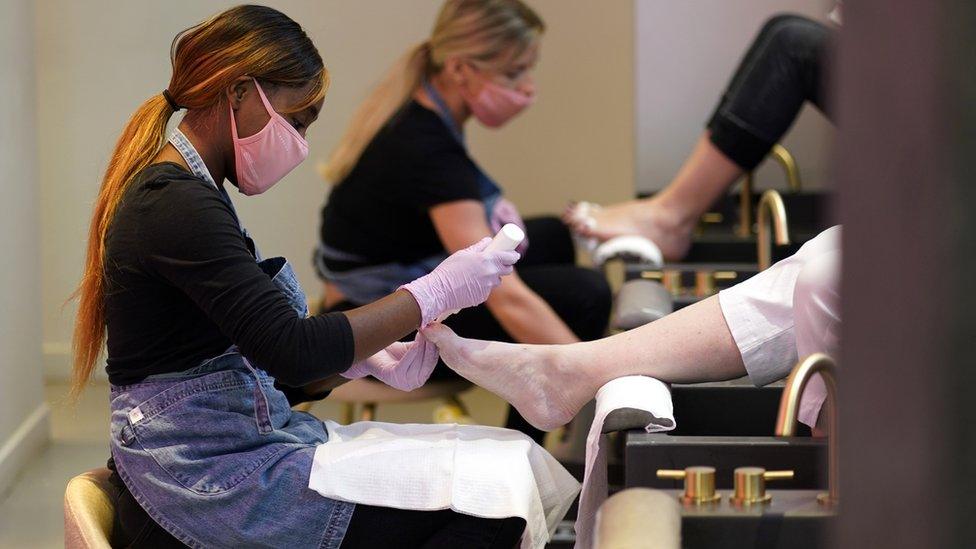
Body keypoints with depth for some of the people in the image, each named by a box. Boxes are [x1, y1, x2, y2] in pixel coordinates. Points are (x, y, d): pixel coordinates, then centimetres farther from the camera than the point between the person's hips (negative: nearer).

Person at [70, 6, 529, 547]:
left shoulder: (171, 195, 17)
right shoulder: (180, 207, -16)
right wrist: (435, 291, -15)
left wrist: (363, 360, 0)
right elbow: (291, 349, -23)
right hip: (205, 491, -10)